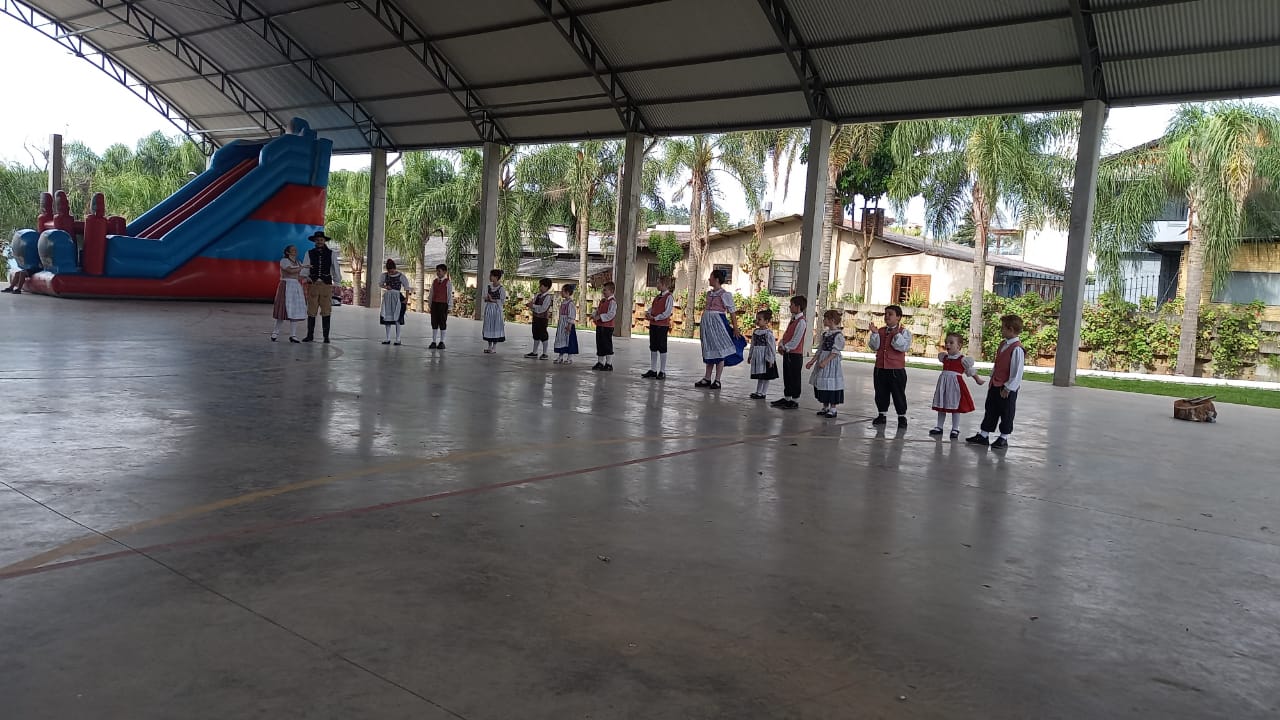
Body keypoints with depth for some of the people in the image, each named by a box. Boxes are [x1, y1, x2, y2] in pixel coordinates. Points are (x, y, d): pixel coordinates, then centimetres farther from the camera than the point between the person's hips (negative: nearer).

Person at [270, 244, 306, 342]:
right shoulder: (284, 261, -2)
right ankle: (275, 332, 10)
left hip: (297, 287, 6)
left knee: (296, 311, 0)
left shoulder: (298, 263, 18)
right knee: (285, 310, -6)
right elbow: (290, 271, -18)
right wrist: (302, 267, -8)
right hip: (286, 286, -6)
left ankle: (293, 335, 4)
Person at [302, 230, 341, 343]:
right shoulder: (309, 253, 8)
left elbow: (336, 269, 8)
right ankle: (310, 335, 11)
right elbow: (305, 268, 3)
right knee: (311, 311, 3)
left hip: (326, 285, -1)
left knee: (326, 311, 1)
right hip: (312, 285, 1)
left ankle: (326, 336, 7)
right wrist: (307, 277, -14)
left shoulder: (331, 254, 7)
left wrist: (338, 282, 4)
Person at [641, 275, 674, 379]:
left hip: (662, 325, -8)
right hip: (653, 324, 8)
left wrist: (655, 318, -17)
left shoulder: (669, 297, -11)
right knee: (653, 347, 11)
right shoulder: (657, 296, 14)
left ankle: (662, 371, 7)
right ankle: (653, 370, 19)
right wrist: (648, 313, -4)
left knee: (662, 347, 0)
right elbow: (651, 307, 16)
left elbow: (667, 313, -17)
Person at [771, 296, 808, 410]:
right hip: (787, 353, 9)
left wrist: (785, 348, -12)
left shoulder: (801, 322, -17)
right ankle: (786, 398, 26)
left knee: (794, 378, 0)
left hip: (795, 354, -9)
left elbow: (795, 340, -20)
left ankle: (795, 401, 8)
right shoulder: (793, 319, 13)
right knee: (786, 377, 16)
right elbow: (786, 335, 16)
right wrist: (781, 345, 2)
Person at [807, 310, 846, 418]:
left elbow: (835, 352, -19)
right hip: (822, 360, 8)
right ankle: (825, 407, 19)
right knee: (822, 384, 10)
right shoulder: (825, 333, 12)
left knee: (831, 384, -4)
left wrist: (825, 361, -26)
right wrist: (812, 361, 12)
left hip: (832, 362, -8)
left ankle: (833, 409, 3)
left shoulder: (838, 334, -13)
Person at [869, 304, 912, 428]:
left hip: (896, 369, -4)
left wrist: (897, 335, -24)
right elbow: (874, 347, 0)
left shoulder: (904, 332, -5)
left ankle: (902, 416, 15)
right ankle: (882, 415, 25)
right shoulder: (880, 331, 8)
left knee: (898, 393, 4)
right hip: (880, 368, 5)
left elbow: (904, 347, -17)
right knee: (880, 393, 12)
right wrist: (874, 333, -11)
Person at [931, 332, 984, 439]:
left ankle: (955, 429, 10)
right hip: (943, 383, 6)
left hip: (955, 384, -5)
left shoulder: (962, 359, -7)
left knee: (955, 408, 2)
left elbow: (970, 370, 3)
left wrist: (977, 379, 11)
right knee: (941, 407, 10)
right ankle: (939, 427, 21)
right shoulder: (945, 357, 8)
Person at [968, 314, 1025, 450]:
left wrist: (1008, 388, -18)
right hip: (995, 385, 9)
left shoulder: (1017, 349, -20)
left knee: (1006, 413, 6)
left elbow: (1017, 371, -20)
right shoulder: (1003, 345, 8)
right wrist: (992, 378, 15)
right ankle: (983, 435, 23)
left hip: (1007, 388, -9)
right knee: (991, 410, 15)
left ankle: (1004, 438, 18)